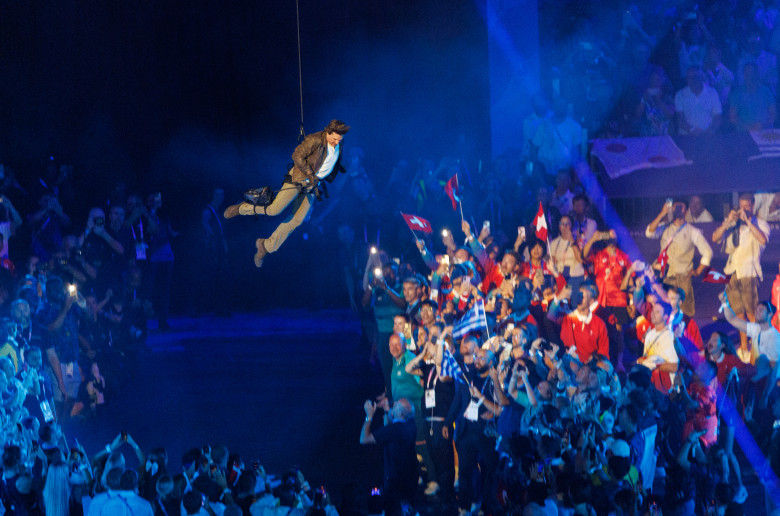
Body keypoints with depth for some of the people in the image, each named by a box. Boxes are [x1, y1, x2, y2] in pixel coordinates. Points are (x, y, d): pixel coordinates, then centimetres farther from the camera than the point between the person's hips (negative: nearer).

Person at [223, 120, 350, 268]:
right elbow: (297, 155, -20)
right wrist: (310, 175, -19)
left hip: (312, 185, 7)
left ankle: (266, 246, 13)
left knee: (297, 220, 2)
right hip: (299, 178, -7)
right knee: (274, 210, -14)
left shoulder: (338, 144, 3)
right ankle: (242, 208, 10)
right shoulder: (315, 140, -21)